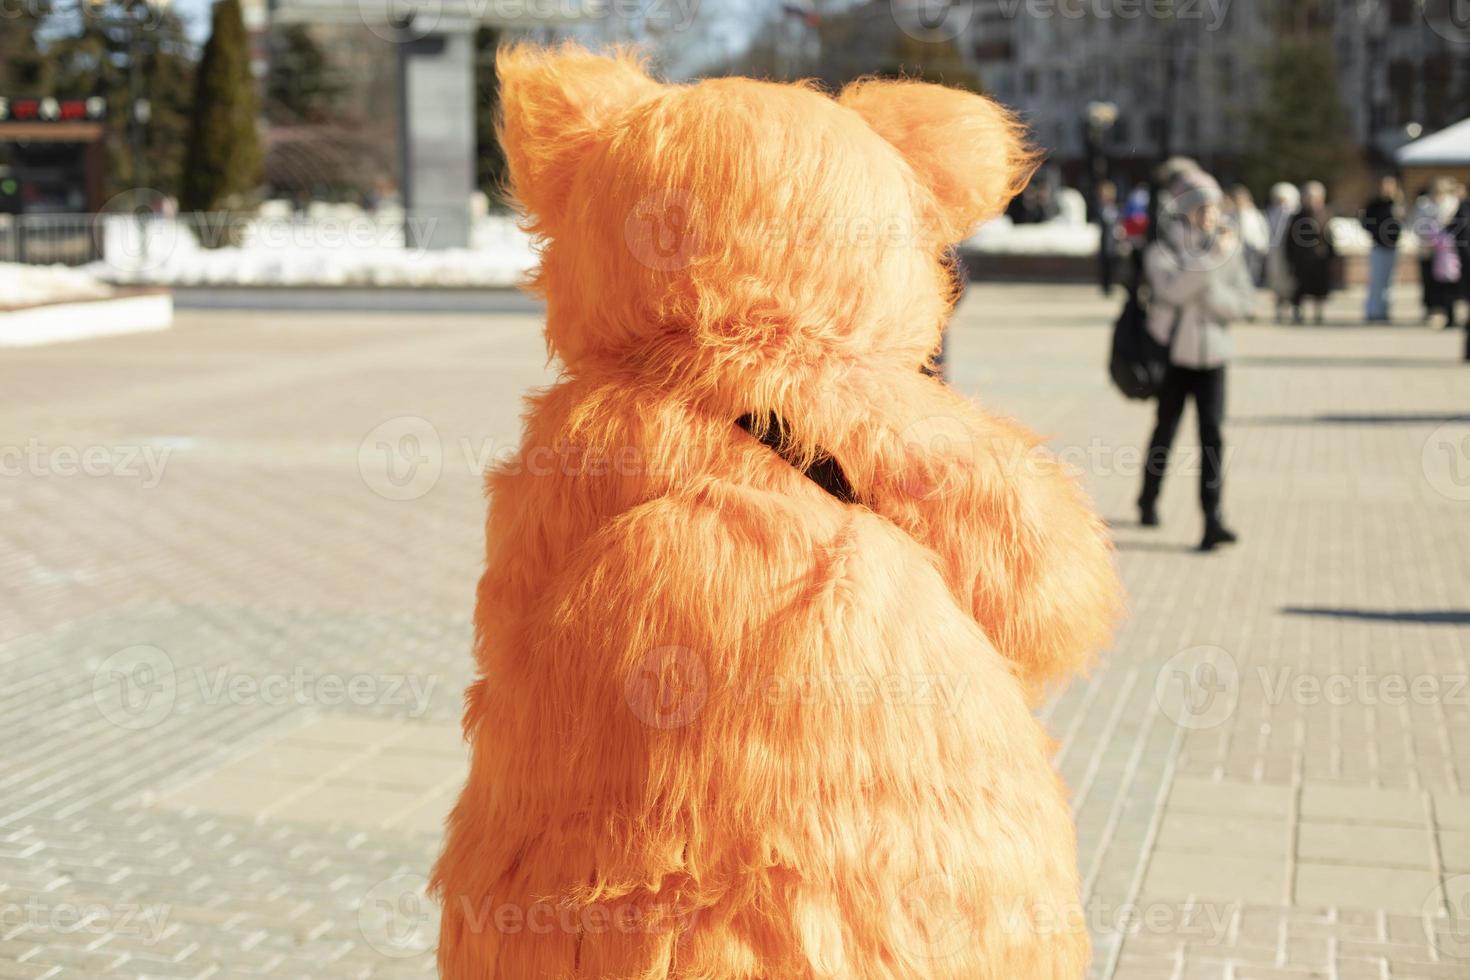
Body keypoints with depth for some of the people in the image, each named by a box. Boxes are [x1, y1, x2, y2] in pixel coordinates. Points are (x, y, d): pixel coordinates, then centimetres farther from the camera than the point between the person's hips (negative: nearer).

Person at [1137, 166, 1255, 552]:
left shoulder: (1229, 248, 5)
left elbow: (1244, 300, 1)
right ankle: (1149, 499, 34)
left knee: (1212, 433, -10)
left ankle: (1212, 520, -15)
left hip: (1212, 354, 2)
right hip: (1173, 354, -2)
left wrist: (1208, 293, -14)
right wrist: (1213, 258, -27)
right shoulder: (1162, 250, -6)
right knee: (1166, 430, 11)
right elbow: (1173, 288, -26)